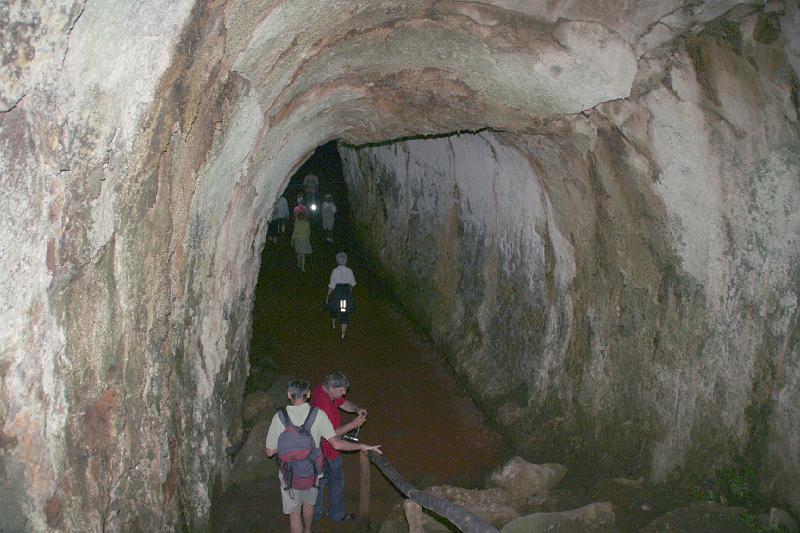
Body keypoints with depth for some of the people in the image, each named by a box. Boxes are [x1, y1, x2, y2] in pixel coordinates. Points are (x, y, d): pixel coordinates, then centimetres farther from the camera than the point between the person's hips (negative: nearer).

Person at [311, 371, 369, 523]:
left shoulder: (321, 388, -7)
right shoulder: (324, 405, -35)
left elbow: (343, 403, 7)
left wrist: (356, 409, -12)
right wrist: (353, 424, -28)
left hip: (318, 446, 9)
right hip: (328, 449, -9)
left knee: (321, 478, 23)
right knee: (337, 481, 14)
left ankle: (316, 512, 40)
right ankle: (337, 514, 35)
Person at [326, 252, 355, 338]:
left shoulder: (335, 271, -15)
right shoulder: (349, 271, -5)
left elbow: (332, 286, -14)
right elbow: (352, 284, 8)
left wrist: (327, 296, -3)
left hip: (336, 293, -1)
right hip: (347, 293, 1)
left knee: (334, 309, 25)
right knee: (345, 313, 8)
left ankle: (333, 325, 47)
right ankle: (343, 333, 8)